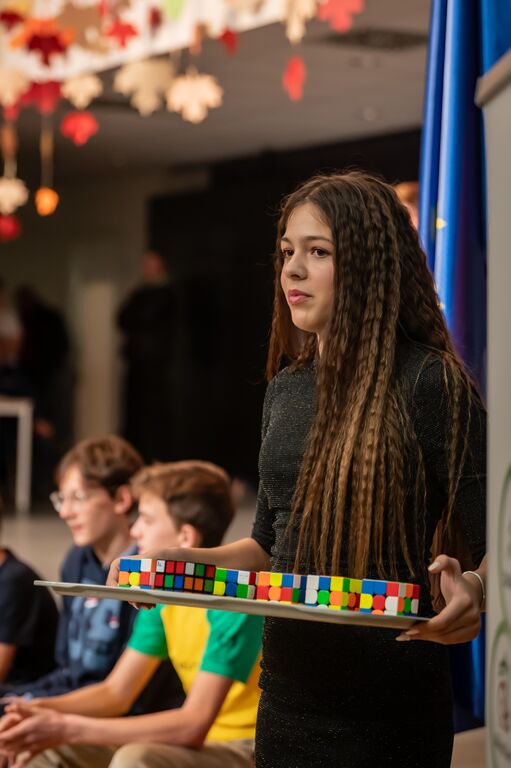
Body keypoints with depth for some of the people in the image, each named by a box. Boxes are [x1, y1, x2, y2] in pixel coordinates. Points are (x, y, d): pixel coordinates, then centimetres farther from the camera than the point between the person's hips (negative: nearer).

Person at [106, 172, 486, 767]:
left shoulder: (429, 383, -11)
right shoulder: (286, 389, 11)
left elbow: (494, 544, -13)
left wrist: (473, 590, -35)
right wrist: (182, 560, 4)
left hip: (385, 695, -7)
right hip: (286, 691, 7)